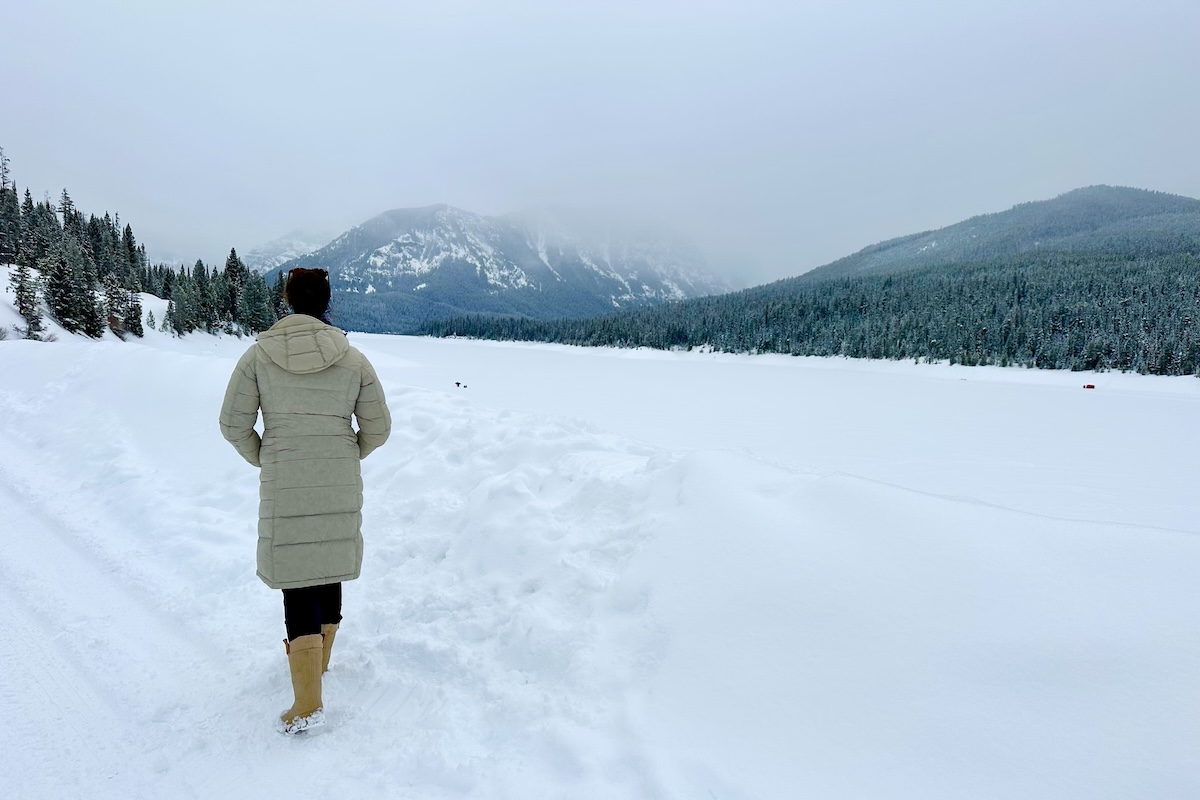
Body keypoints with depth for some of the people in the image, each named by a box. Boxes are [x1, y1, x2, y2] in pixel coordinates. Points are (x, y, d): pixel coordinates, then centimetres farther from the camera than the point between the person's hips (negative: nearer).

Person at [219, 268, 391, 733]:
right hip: (341, 487, 2)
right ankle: (319, 656, 40)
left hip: (284, 489, -2)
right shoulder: (354, 360, -3)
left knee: (297, 582, 2)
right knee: (329, 571, 20)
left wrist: (264, 460, 14)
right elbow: (377, 429, 0)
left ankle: (308, 703, 1)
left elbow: (233, 424, -3)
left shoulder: (259, 355, -5)